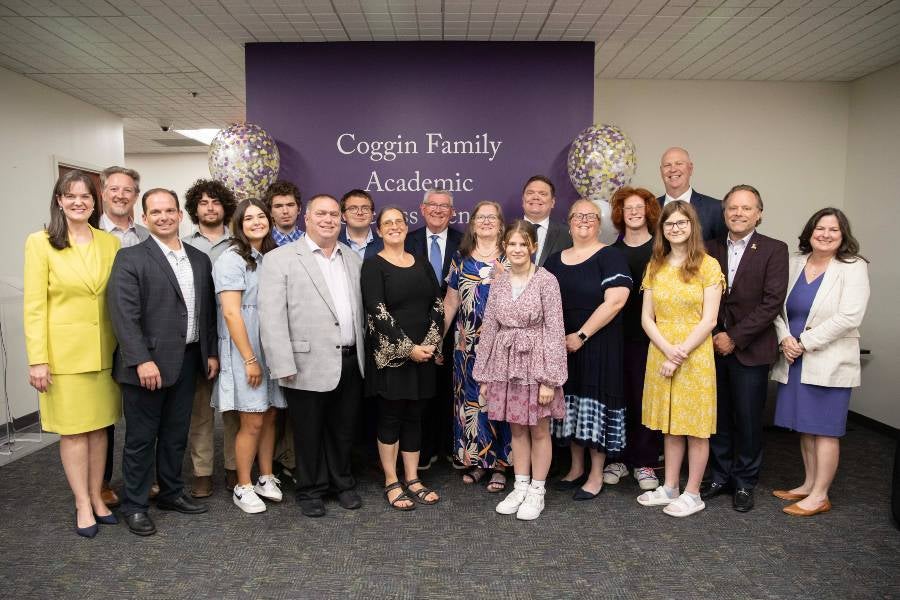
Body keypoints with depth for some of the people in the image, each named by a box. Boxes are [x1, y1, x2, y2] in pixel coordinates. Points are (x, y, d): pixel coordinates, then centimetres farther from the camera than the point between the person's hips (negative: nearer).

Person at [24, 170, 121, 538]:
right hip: (64, 351, -3)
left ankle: (97, 496, 24)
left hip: (104, 351, 3)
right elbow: (34, 306, -6)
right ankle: (83, 504, 18)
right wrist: (37, 359, -10)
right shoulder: (41, 243, -4)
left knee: (99, 426, 11)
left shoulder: (110, 243, 5)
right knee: (72, 429, 5)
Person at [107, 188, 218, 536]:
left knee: (176, 435, 16)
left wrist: (212, 352, 8)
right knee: (141, 438, 7)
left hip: (187, 361, 5)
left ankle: (171, 493, 32)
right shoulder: (130, 258, -7)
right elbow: (124, 315, -14)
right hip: (147, 364, -5)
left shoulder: (200, 259, 10)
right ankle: (134, 505, 22)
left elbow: (208, 311, 13)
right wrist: (142, 361, -20)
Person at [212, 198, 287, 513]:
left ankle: (266, 478, 27)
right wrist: (249, 359, -15)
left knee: (269, 417, 12)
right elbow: (231, 313, -14)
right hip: (245, 352, -6)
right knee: (252, 422, -1)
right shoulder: (232, 259, -8)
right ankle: (243, 488, 15)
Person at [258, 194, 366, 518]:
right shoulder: (280, 258, -5)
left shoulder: (353, 258, 11)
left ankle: (342, 482, 36)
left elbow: (362, 308, 12)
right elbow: (271, 317, -11)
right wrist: (283, 366, -15)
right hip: (309, 365, -4)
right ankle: (310, 490, 31)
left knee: (343, 430, 17)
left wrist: (365, 354, 7)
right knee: (309, 433, 11)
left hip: (351, 362, 4)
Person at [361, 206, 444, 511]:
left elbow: (437, 303, 7)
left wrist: (432, 342, -7)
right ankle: (391, 483, 17)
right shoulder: (373, 265, -4)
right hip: (390, 354, -4)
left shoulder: (421, 262, 11)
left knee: (414, 416, 11)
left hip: (423, 352, 5)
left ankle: (412, 480, 22)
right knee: (390, 417, 4)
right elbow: (377, 311, -13)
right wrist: (408, 348, -17)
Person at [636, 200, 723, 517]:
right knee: (670, 424, 13)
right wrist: (667, 350, -11)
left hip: (695, 355, -4)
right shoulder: (655, 266, 8)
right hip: (660, 354, 4)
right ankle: (669, 488, 24)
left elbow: (709, 320, -10)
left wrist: (680, 354, -15)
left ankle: (692, 494, 17)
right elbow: (646, 317, 3)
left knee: (695, 427, 5)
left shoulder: (707, 265, -5)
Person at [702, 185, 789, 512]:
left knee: (748, 421, 7)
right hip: (714, 347, 3)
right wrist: (713, 336, -6)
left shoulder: (774, 250, -3)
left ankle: (744, 483, 23)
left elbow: (773, 301, -11)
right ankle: (720, 476, 27)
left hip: (750, 350, -3)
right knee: (717, 418, 11)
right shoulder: (711, 248, 6)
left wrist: (734, 337, -13)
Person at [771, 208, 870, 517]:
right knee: (805, 427, 14)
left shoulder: (853, 268, -6)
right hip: (794, 361, 5)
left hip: (829, 362, -5)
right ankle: (809, 484, 28)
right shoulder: (795, 263, 8)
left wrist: (805, 342, -16)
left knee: (824, 430, 3)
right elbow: (778, 305, 8)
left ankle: (820, 496, 14)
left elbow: (849, 316, -16)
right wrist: (785, 338, -9)